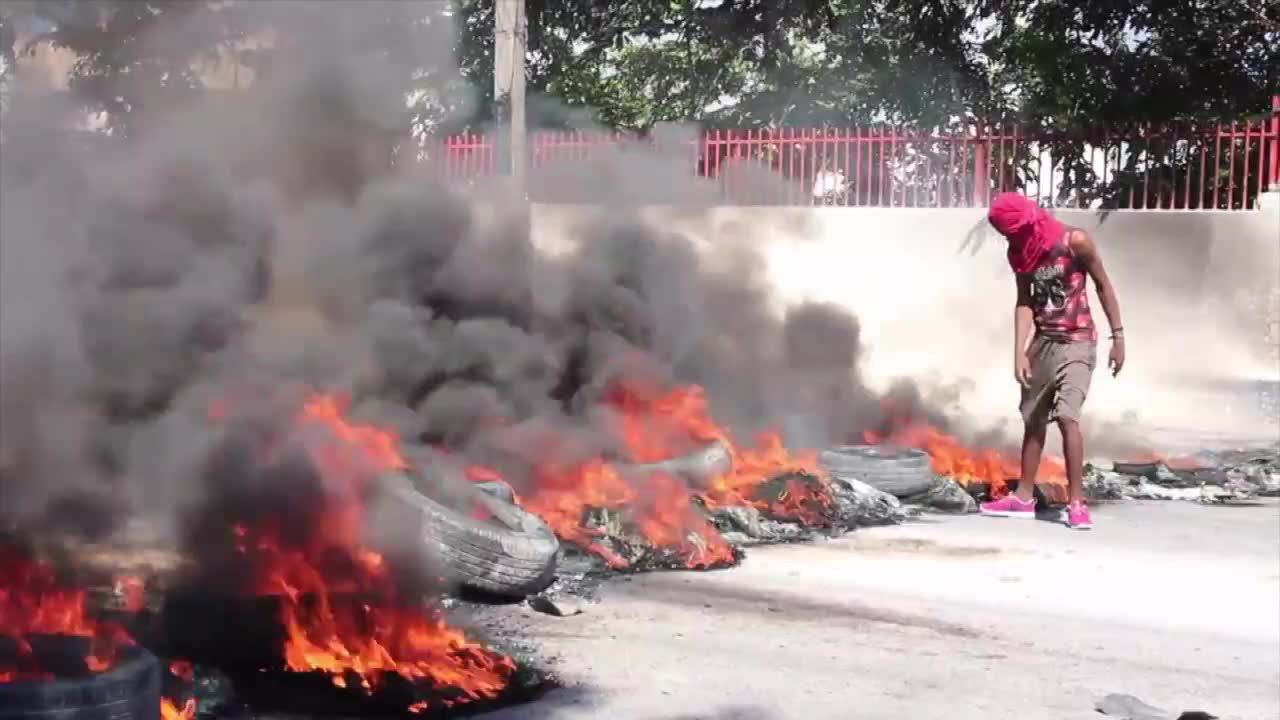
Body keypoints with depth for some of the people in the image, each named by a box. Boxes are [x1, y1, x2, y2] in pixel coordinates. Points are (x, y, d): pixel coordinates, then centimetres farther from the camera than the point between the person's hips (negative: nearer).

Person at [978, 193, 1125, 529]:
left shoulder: (1075, 241, -15)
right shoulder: (1019, 253, 0)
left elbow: (1103, 285, -7)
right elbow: (1024, 302, 1)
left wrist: (1118, 336, -7)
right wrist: (1019, 352, -9)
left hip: (1077, 342, -6)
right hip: (1043, 341, 6)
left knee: (1067, 416, -19)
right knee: (1033, 419, 12)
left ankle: (1077, 501, -14)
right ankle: (1024, 497, 22)